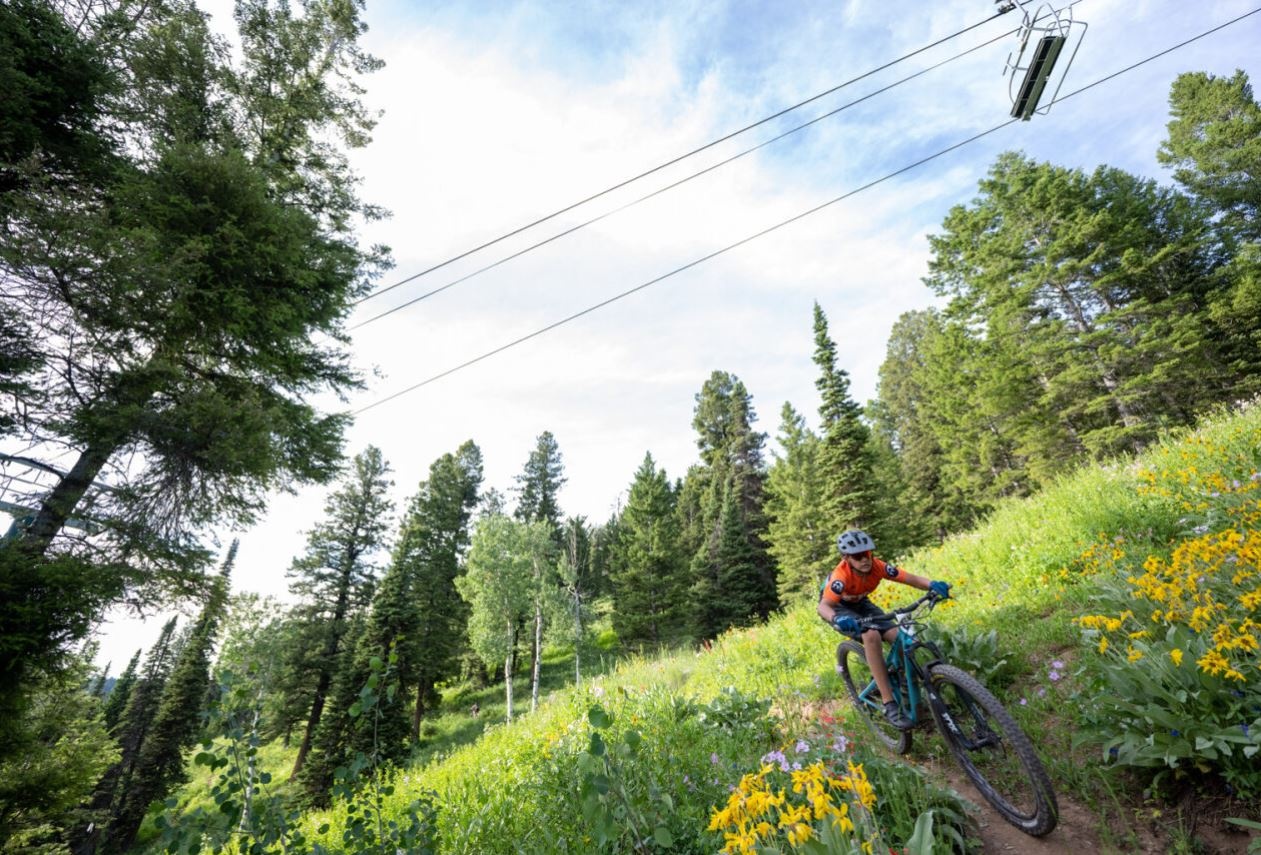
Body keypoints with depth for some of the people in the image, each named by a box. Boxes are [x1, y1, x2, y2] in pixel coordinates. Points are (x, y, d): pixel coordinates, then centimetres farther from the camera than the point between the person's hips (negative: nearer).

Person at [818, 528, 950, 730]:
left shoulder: (877, 566, -25)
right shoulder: (842, 576, -38)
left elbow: (911, 578, -28)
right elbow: (823, 606, -47)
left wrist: (932, 585, -48)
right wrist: (836, 619, -68)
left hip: (860, 603, 6)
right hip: (839, 607, -5)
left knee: (899, 636, -14)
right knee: (871, 636, -31)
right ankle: (889, 705, -24)